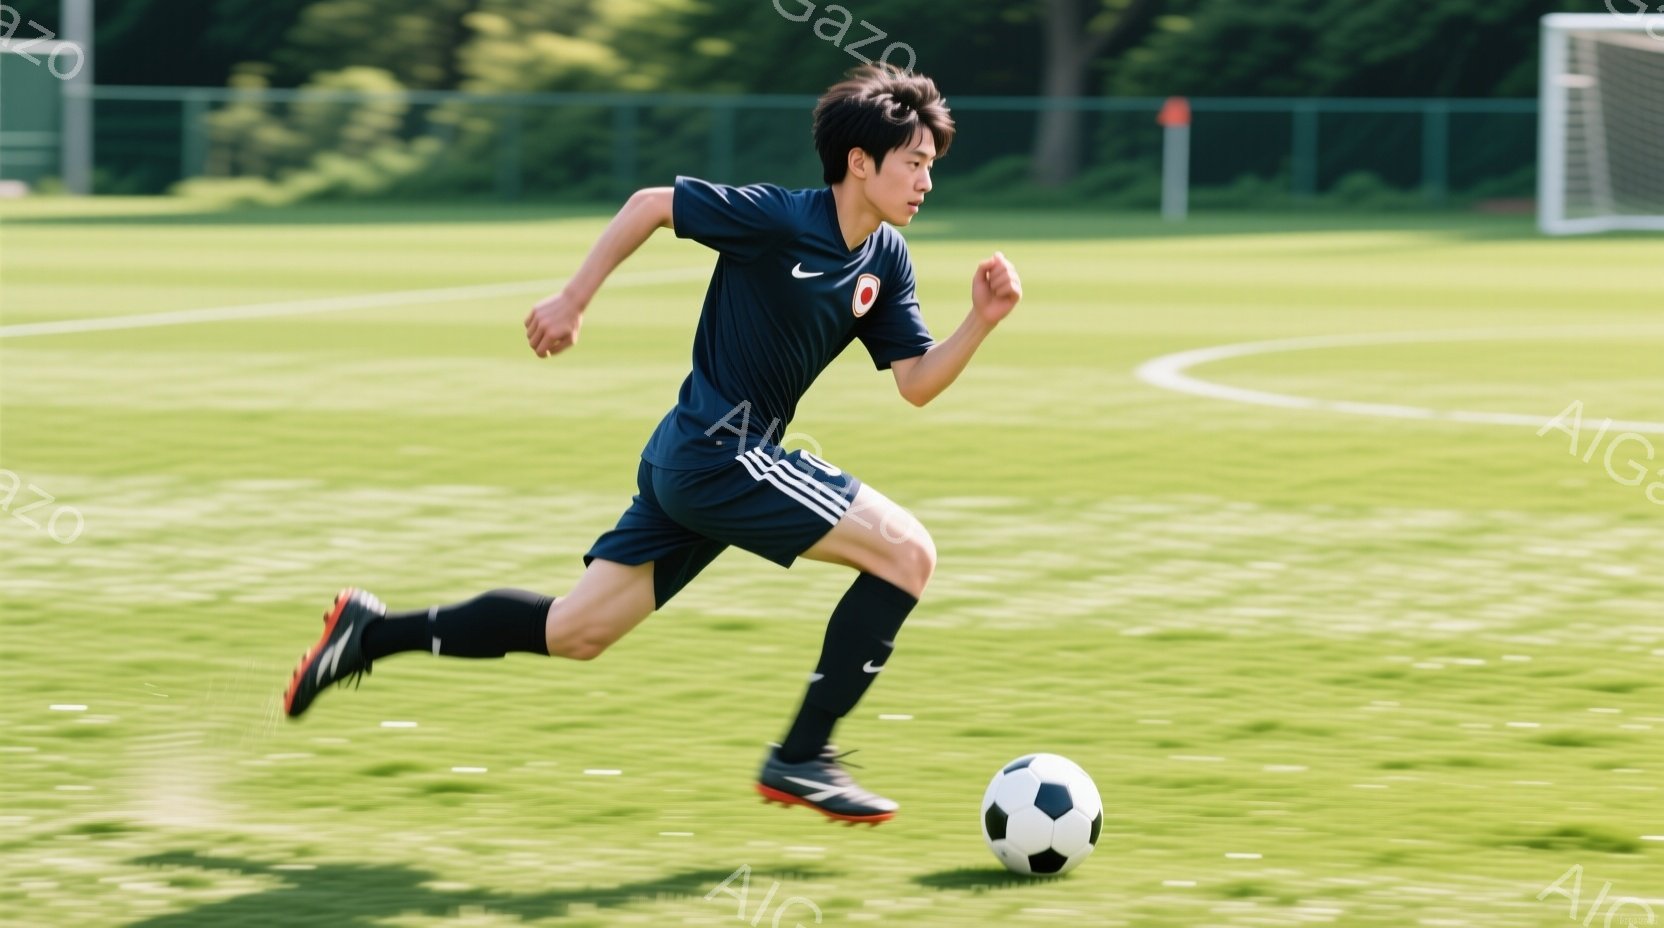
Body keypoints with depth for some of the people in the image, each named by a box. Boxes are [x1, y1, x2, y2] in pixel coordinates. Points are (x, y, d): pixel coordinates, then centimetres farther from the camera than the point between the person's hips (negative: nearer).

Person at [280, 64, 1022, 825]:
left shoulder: (885, 262, 8)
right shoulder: (779, 219, -16)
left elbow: (917, 383, 7)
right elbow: (652, 204, -8)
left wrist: (981, 322, -8)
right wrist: (573, 300, -5)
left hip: (687, 465, 9)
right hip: (719, 450, -9)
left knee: (571, 634, 12)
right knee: (907, 553, -13)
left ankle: (372, 632, 20)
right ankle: (801, 759, -9)